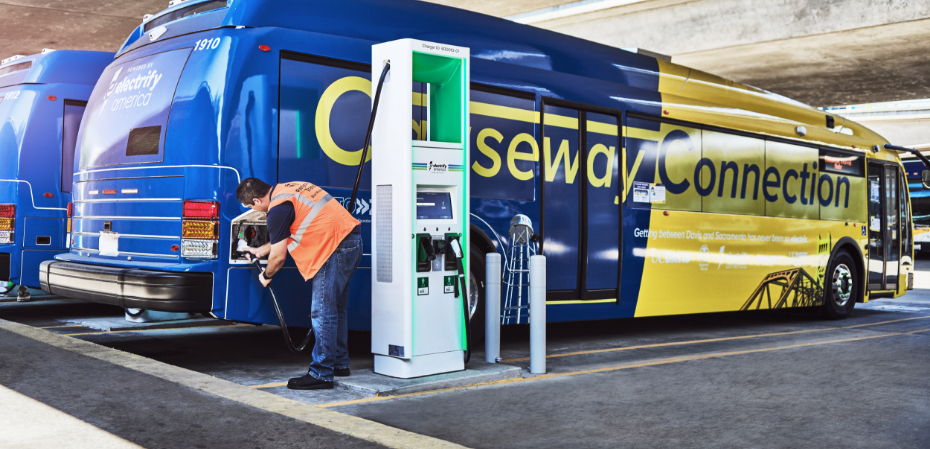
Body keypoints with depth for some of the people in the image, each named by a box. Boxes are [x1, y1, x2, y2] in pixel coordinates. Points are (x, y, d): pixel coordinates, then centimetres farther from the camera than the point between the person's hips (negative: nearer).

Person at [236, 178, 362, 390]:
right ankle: (339, 363, 27)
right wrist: (261, 250, 43)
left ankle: (321, 374, -4)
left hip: (336, 248, -10)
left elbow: (278, 256, -6)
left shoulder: (278, 210, -13)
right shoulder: (286, 190, 18)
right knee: (336, 308, 18)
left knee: (322, 313, -7)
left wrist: (266, 276, 14)